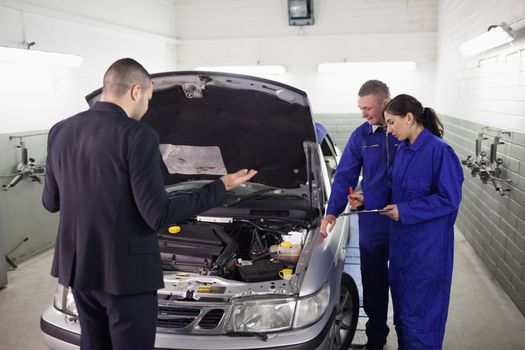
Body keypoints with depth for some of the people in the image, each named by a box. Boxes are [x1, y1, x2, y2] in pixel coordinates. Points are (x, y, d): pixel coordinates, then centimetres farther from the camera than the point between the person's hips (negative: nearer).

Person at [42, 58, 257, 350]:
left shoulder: (60, 132, 3)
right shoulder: (138, 136, -19)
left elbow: (51, 202, 11)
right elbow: (158, 216, -20)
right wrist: (220, 189, -11)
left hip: (77, 267, 7)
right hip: (125, 273, -7)